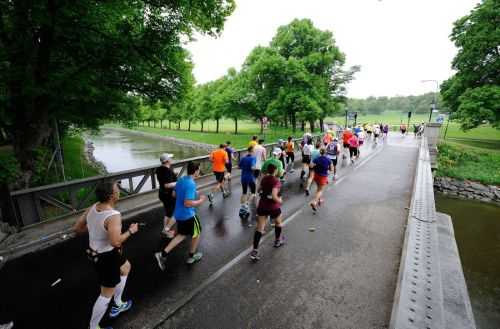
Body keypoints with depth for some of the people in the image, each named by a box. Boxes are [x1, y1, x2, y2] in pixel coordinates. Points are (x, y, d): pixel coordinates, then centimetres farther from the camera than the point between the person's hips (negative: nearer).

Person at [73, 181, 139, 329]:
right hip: (107, 257, -9)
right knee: (106, 294, 12)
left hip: (96, 252, 9)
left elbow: (77, 228, 2)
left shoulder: (92, 208, -7)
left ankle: (117, 305, 45)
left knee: (126, 267, 30)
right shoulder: (113, 216, -32)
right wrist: (131, 231, -22)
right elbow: (116, 242, -37)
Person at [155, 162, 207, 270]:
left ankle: (163, 254, 15)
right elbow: (188, 203, -30)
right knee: (197, 233, 17)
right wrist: (200, 201, -14)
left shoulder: (180, 180, 3)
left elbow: (174, 194, 16)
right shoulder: (191, 184, -25)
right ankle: (191, 256, 33)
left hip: (178, 214, 8)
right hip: (188, 215, -8)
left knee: (182, 235, 24)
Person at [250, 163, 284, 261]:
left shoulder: (264, 179, 1)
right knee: (278, 222, 27)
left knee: (259, 228, 6)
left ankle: (254, 251, 2)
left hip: (262, 206, 5)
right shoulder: (276, 181, -19)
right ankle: (277, 241, 45)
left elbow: (259, 190, 16)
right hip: (273, 207, -5)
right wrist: (279, 200, -8)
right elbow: (274, 196, -27)